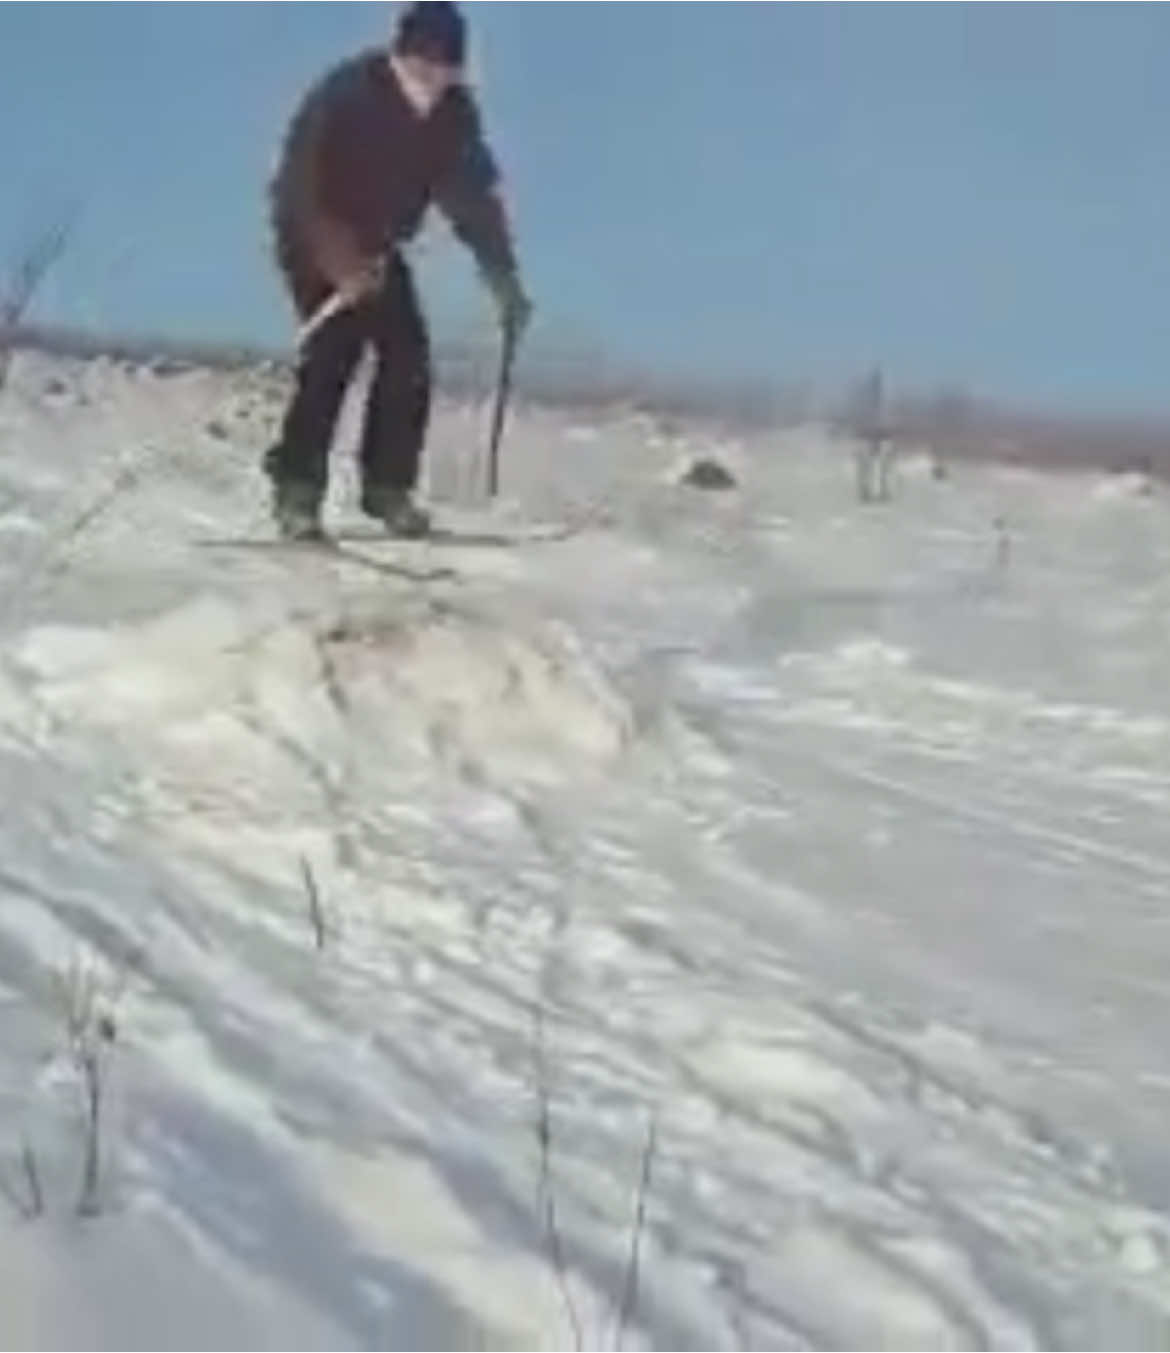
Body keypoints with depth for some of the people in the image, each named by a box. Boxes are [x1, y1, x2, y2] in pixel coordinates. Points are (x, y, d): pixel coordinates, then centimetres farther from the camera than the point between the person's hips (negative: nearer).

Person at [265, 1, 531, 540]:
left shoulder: (455, 111, -12)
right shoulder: (343, 95, -27)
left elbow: (473, 194, -4)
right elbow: (299, 186, -28)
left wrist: (503, 276, -11)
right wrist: (340, 265, -36)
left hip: (377, 246, 5)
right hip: (314, 239, -5)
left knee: (408, 358, -6)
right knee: (334, 352, -21)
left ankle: (388, 485, 6)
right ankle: (296, 492, -16)